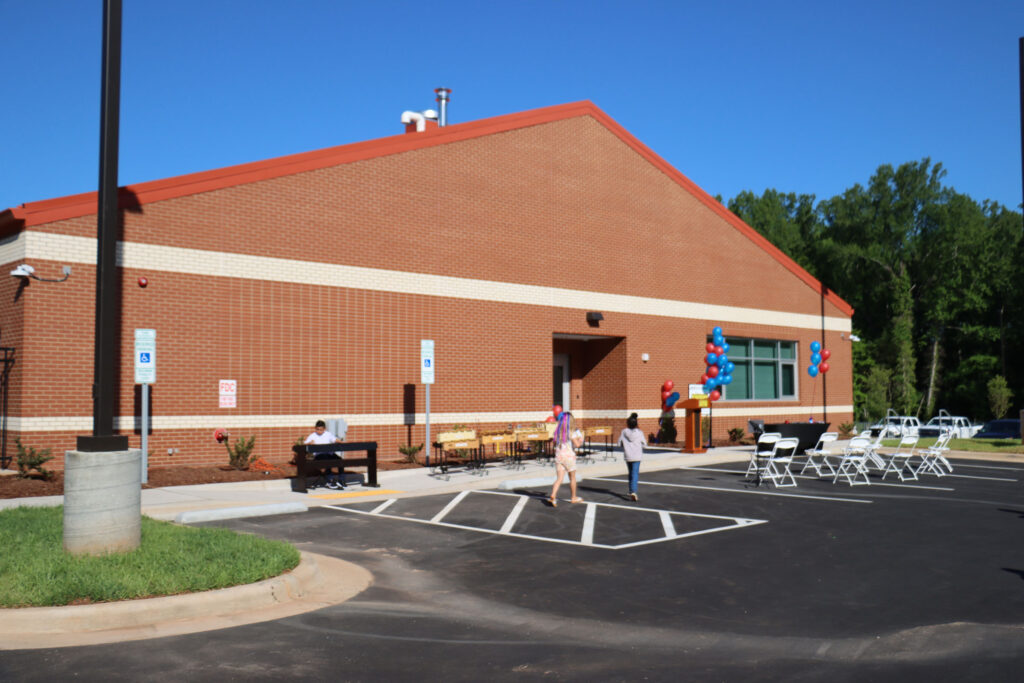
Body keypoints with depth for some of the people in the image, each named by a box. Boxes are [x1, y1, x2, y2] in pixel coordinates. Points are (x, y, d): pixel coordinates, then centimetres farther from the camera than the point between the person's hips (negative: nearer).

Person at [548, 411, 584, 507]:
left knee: (559, 478, 1)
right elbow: (577, 444, -13)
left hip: (558, 455, 4)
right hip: (569, 456, -4)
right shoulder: (571, 432, -12)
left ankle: (553, 496, -20)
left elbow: (555, 442, 11)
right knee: (572, 478, 15)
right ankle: (573, 497, 28)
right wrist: (581, 439, 5)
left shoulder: (557, 431, 3)